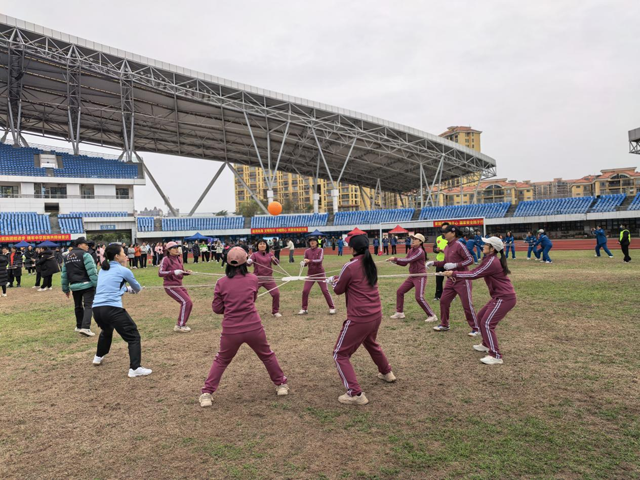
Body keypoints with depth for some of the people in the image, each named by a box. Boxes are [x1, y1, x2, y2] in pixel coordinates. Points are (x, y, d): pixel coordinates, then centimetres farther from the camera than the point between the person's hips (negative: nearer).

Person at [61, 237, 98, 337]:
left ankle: (79, 326, 31)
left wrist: (65, 289, 24)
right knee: (88, 306, -6)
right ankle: (85, 327, -18)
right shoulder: (85, 254, -7)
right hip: (87, 284, -7)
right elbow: (92, 271, -15)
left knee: (78, 306, 21)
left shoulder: (67, 257, 17)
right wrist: (97, 284, -13)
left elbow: (64, 274, 18)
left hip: (74, 286, 7)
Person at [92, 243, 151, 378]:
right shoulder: (124, 270, 3)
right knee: (134, 336, -2)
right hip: (112, 309, -7)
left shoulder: (102, 270, 20)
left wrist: (126, 289, 36)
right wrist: (131, 288, 41)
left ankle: (98, 357, 52)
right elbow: (138, 288, 19)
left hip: (96, 309, 7)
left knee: (106, 331, 38)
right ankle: (135, 369, -12)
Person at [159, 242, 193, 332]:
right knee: (186, 302, -17)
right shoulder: (166, 259, -11)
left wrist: (187, 272, -2)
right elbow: (160, 273, -19)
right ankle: (179, 326, -9)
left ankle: (180, 324, 21)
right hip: (170, 286, -8)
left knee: (188, 303, 7)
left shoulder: (178, 259, 10)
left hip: (179, 285, 8)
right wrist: (173, 272, -29)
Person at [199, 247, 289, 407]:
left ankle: (206, 394, 17)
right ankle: (281, 384, 34)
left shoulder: (221, 282, -4)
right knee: (267, 356, 24)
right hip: (254, 328, 0)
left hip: (231, 331, 0)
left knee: (221, 361, 21)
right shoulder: (253, 279, -1)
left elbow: (217, 309, 2)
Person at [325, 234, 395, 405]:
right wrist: (340, 279, 15)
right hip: (376, 315, 8)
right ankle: (387, 373, 53)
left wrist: (334, 281, 18)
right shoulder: (370, 264, 6)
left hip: (359, 318, -8)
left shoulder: (350, 266, -16)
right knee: (371, 343, 36)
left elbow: (338, 290, -2)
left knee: (340, 354, 5)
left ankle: (356, 394, -2)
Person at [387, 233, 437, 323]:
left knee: (419, 298, -16)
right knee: (399, 292, 9)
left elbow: (409, 260, -25)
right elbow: (404, 263, 8)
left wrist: (395, 258, -22)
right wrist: (394, 261, -7)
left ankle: (432, 315, -2)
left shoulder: (420, 251, -17)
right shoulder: (411, 251, 8)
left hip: (420, 277, -9)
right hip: (412, 276, 9)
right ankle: (399, 312, 20)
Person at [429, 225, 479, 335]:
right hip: (451, 279, 8)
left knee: (467, 304, -2)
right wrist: (434, 263, 8)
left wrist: (455, 265, -25)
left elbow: (470, 259, -17)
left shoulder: (459, 245, -16)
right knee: (444, 301, 10)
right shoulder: (447, 247, 7)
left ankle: (476, 329, 10)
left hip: (462, 279, -8)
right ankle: (444, 324, 26)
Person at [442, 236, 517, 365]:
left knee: (487, 324, -12)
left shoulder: (491, 261, -19)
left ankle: (496, 356, -11)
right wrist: (456, 274, 2)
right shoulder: (491, 259, 12)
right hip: (500, 296, 10)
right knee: (481, 317, 19)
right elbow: (476, 273, 12)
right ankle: (486, 345, 34)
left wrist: (453, 273, -15)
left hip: (504, 298, -10)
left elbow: (474, 275, -20)